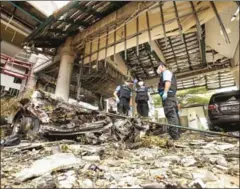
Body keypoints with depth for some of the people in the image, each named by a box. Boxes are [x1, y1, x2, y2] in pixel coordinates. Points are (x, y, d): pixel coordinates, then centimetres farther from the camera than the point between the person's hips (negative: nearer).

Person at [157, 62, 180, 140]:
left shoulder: (166, 72, 5)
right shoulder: (164, 74, 34)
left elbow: (168, 82, -14)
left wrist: (165, 92, -25)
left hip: (168, 95, -10)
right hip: (170, 95, 10)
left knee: (170, 114, -17)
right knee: (173, 114, 7)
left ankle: (174, 135, -20)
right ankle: (176, 135, 10)